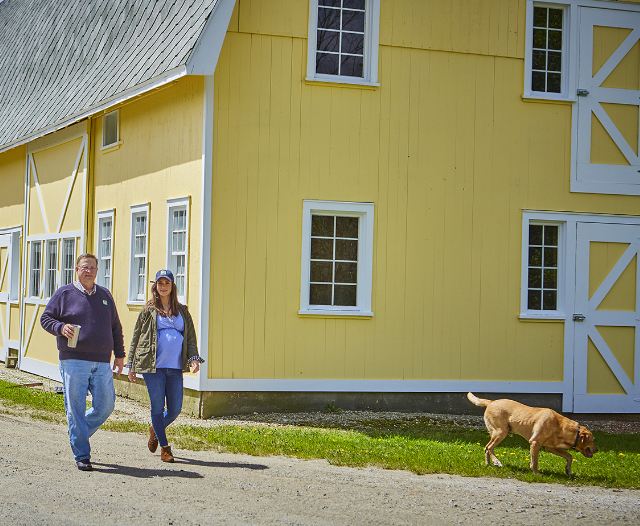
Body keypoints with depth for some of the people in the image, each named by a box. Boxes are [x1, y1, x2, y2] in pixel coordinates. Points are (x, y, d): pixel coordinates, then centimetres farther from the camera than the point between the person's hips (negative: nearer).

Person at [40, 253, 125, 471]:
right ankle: (81, 455, 3)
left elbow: (116, 328, 21)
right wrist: (61, 327, -16)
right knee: (76, 408, -4)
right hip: (73, 361, -4)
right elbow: (45, 318, 4)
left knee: (105, 405, 0)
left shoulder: (105, 295, 16)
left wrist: (119, 354, 16)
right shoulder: (64, 294, 4)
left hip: (101, 363, 4)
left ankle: (78, 433, 24)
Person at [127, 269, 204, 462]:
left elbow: (190, 337, 15)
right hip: (153, 367, -3)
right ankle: (164, 448, 4)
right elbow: (136, 337, 9)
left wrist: (194, 358, -1)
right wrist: (131, 365, 6)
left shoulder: (182, 311, 14)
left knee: (175, 409, 3)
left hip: (175, 367, 3)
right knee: (158, 407, -5)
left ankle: (155, 430, 32)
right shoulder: (148, 310, 6)